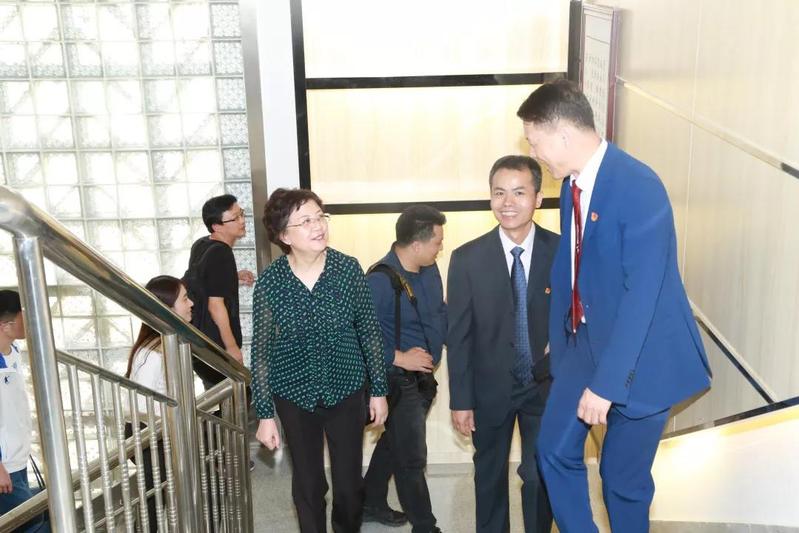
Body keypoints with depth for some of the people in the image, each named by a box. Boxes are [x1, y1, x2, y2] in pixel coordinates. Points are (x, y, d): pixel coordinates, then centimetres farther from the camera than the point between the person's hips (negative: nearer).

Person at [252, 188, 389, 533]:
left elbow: (369, 332, -2)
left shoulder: (348, 269, -12)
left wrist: (379, 390, 1)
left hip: (347, 391, 1)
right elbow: (262, 352, -6)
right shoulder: (269, 282, -13)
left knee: (349, 484, 11)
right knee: (308, 485, 13)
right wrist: (265, 414, -5)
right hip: (295, 396, 0)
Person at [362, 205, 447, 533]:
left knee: (394, 443, 23)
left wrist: (435, 349, 1)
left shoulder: (429, 268, -1)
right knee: (411, 457, 4)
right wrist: (398, 358, -23)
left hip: (423, 376, 8)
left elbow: (440, 311, 14)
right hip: (398, 380, -8)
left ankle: (371, 504, 42)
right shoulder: (380, 281, -25)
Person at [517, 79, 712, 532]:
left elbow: (642, 294, -26)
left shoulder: (638, 187, -23)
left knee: (623, 476, 7)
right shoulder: (573, 183, 1)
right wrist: (559, 338, 16)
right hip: (584, 341, 7)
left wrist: (606, 382, -26)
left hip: (638, 354, -7)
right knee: (556, 450, 9)